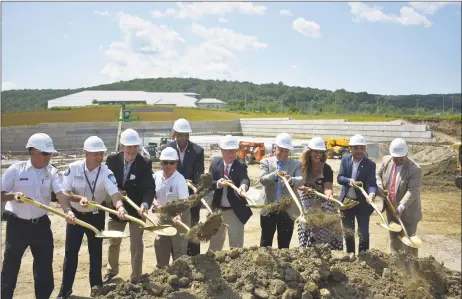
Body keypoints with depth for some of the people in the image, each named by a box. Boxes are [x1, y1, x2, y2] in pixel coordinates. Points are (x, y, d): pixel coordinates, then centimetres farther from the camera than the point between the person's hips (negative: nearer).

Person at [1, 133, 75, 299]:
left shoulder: (51, 172, -3)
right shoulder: (15, 170, -8)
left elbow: (61, 193, -16)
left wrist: (67, 210, -34)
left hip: (41, 224, 2)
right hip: (17, 225, -2)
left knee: (45, 265, 10)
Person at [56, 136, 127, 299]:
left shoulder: (106, 172, -19)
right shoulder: (73, 168, -15)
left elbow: (114, 193, -32)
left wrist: (120, 206, -53)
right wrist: (79, 198, -30)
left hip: (96, 216, 0)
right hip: (75, 214, 1)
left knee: (95, 251, 11)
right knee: (70, 252, 6)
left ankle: (96, 285, 26)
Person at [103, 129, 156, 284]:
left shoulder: (145, 163, -18)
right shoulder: (112, 160, -10)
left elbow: (150, 188, -22)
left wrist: (145, 204, -40)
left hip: (136, 209, -3)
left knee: (136, 245, 3)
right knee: (113, 243, 21)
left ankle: (135, 279, 19)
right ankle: (112, 270, 46)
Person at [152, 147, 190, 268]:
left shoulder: (179, 179, -23)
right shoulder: (156, 176, -6)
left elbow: (184, 201, -31)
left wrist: (179, 215, -48)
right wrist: (155, 202, -13)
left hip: (179, 217, -6)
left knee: (178, 249, 3)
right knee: (160, 245, 15)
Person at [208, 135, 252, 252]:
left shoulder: (241, 166, -13)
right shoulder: (215, 163, -3)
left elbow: (245, 179, -33)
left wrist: (243, 186, -56)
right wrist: (217, 184, -31)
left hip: (235, 211, -3)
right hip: (217, 209, 4)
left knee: (236, 244, 4)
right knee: (215, 241, 21)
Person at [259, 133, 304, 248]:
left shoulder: (296, 164, 6)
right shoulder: (266, 162, 4)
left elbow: (301, 180, -11)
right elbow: (262, 179, -11)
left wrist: (291, 179, -33)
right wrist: (275, 175, -30)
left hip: (287, 209, 1)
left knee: (284, 243, 9)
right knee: (266, 241, 8)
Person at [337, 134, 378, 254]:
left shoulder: (370, 164, -12)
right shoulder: (345, 159, -2)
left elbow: (372, 183, -20)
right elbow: (339, 177, -7)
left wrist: (371, 194, -42)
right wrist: (349, 181, -29)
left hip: (362, 203, -3)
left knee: (363, 234, 0)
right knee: (348, 233, 15)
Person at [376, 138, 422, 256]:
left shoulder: (415, 169, -21)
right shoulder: (386, 160, -4)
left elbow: (412, 191, -26)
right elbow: (378, 174, 10)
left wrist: (402, 206, -36)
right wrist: (380, 188, -9)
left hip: (407, 211, -6)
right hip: (391, 208, 6)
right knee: (393, 237, 18)